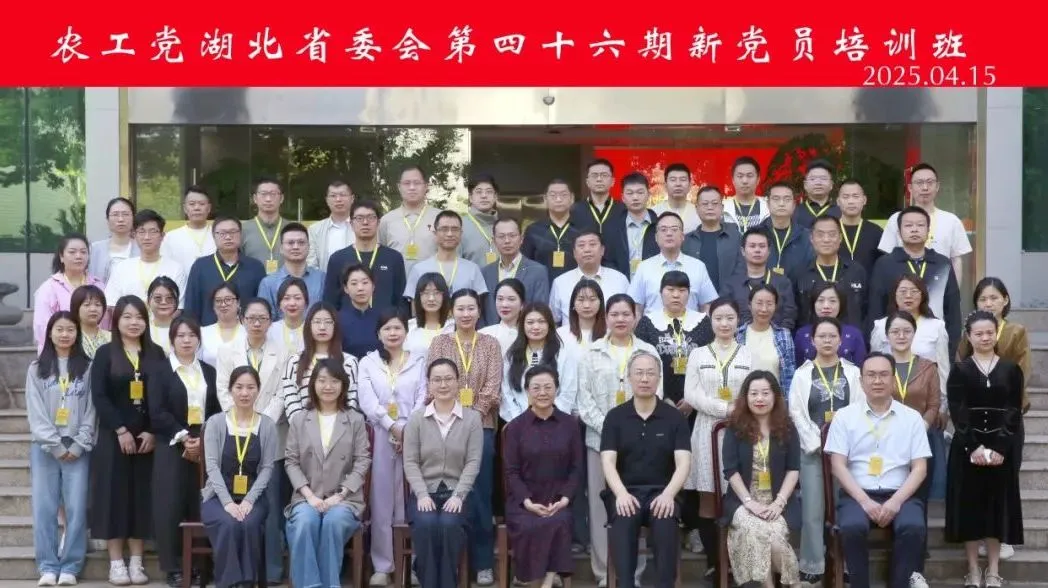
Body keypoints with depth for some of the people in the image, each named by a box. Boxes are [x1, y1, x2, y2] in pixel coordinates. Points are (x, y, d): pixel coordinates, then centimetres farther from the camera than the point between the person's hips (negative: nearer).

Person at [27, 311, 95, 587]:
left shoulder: (87, 367, 7)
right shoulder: (37, 369, 8)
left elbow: (92, 410, 2)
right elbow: (35, 413, 1)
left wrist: (78, 445, -7)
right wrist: (55, 445, -8)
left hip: (78, 448, -1)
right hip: (44, 447, 1)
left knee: (76, 507, -5)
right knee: (44, 508, -2)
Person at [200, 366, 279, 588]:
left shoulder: (267, 425, 5)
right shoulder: (215, 422, 2)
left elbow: (267, 468, 0)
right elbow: (212, 466, -6)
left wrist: (249, 500, -15)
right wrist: (227, 502, -18)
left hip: (252, 497, 1)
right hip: (218, 495, -1)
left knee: (249, 526, -31)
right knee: (229, 525, -32)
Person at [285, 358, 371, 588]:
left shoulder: (356, 420, 10)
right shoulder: (299, 421, 14)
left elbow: (362, 462, 2)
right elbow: (291, 461, 6)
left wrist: (339, 495, -11)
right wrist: (309, 495, -10)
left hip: (344, 498, -1)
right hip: (307, 497, 1)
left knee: (333, 522, -34)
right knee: (304, 523, -32)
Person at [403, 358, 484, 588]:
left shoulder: (472, 418, 4)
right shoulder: (416, 418, 6)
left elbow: (473, 462, -2)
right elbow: (410, 462, 1)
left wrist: (458, 496, -15)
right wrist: (422, 494, -14)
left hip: (456, 492, 0)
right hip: (424, 492, 1)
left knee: (449, 525, -32)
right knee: (426, 525, -31)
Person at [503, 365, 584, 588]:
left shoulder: (570, 425, 9)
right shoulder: (515, 427, 6)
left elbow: (576, 468, 6)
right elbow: (511, 471, 1)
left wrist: (565, 498, -10)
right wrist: (527, 501, -14)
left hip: (558, 499, 1)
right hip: (523, 500, -1)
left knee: (558, 524, -32)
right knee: (530, 527, -32)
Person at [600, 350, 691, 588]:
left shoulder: (675, 417, 7)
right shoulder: (615, 417, 8)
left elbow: (683, 463, -3)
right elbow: (608, 462, -2)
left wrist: (668, 494, -22)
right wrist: (621, 494, -21)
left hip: (661, 491, 0)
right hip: (625, 491, 0)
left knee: (666, 523, -34)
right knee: (623, 521, -34)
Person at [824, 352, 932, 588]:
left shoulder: (912, 417, 9)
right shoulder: (844, 416, 6)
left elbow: (920, 467, 4)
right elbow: (838, 465, 0)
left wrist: (896, 501, -11)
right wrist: (864, 501, -13)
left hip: (900, 494, 1)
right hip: (858, 494, -1)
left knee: (913, 527, -31)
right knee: (852, 527, -32)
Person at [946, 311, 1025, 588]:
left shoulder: (1011, 370, 4)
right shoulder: (960, 370, 2)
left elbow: (1014, 412, -2)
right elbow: (957, 413, -5)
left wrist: (999, 447, -13)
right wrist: (973, 447, -16)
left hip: (1002, 447, 1)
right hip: (967, 447, -1)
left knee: (998, 504, 4)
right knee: (969, 504, 1)